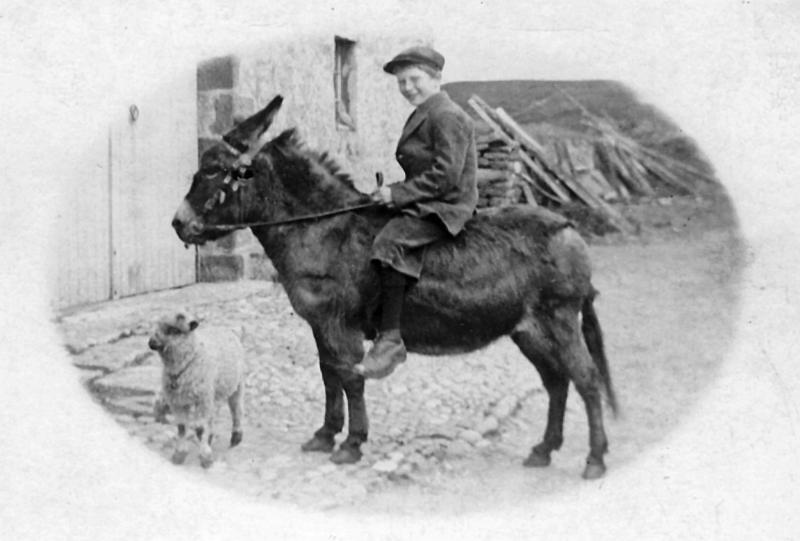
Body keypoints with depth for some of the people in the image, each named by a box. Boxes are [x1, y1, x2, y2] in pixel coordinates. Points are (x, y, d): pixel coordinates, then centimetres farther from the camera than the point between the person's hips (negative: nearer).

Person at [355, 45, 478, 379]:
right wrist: (396, 193, 10)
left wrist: (398, 193, -20)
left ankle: (390, 339, -33)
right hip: (424, 203, 11)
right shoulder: (422, 115, 20)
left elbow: (446, 175, -21)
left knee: (390, 243, -31)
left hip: (446, 206, -11)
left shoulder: (446, 116, -13)